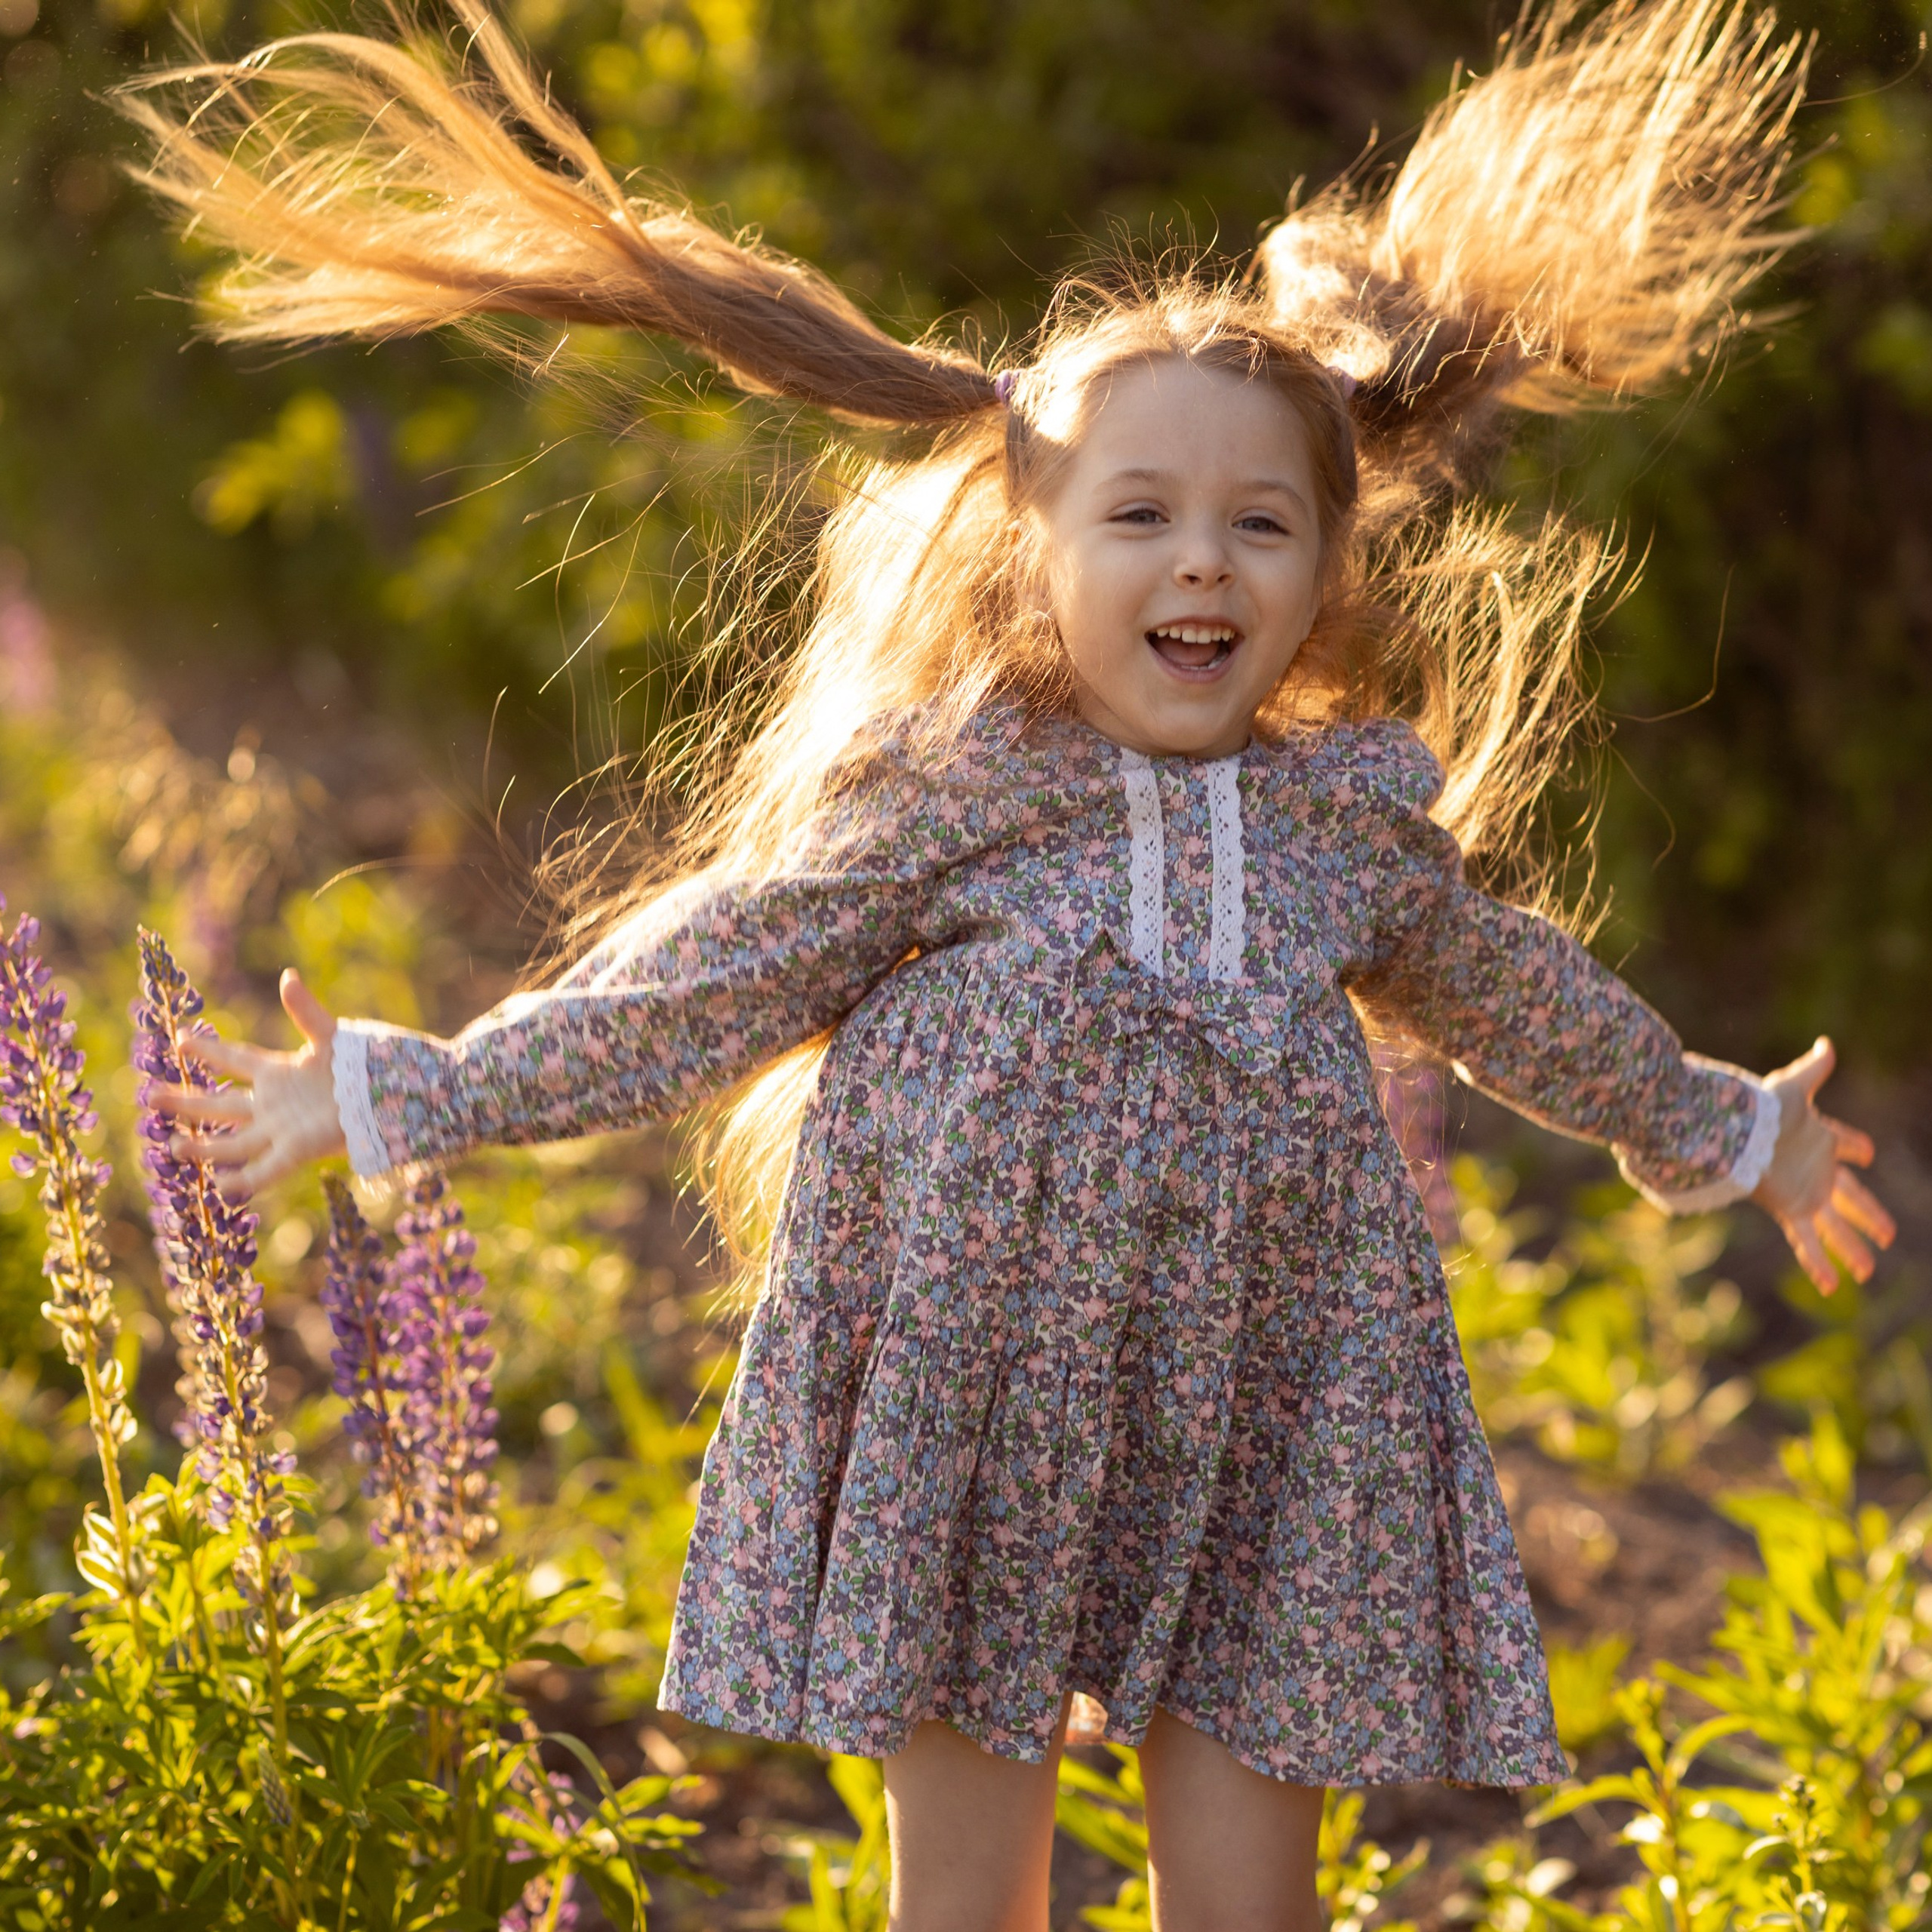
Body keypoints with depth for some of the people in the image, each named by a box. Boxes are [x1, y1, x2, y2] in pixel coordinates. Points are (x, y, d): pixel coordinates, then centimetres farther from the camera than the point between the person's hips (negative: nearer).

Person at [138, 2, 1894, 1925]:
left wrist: (1717, 1130, 38)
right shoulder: (941, 796, -4)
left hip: (1264, 1431, 2)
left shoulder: (1358, 818, 5)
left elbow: (1512, 992, 23)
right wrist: (403, 1092, -1)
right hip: (968, 1406, -2)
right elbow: (711, 978, 0)